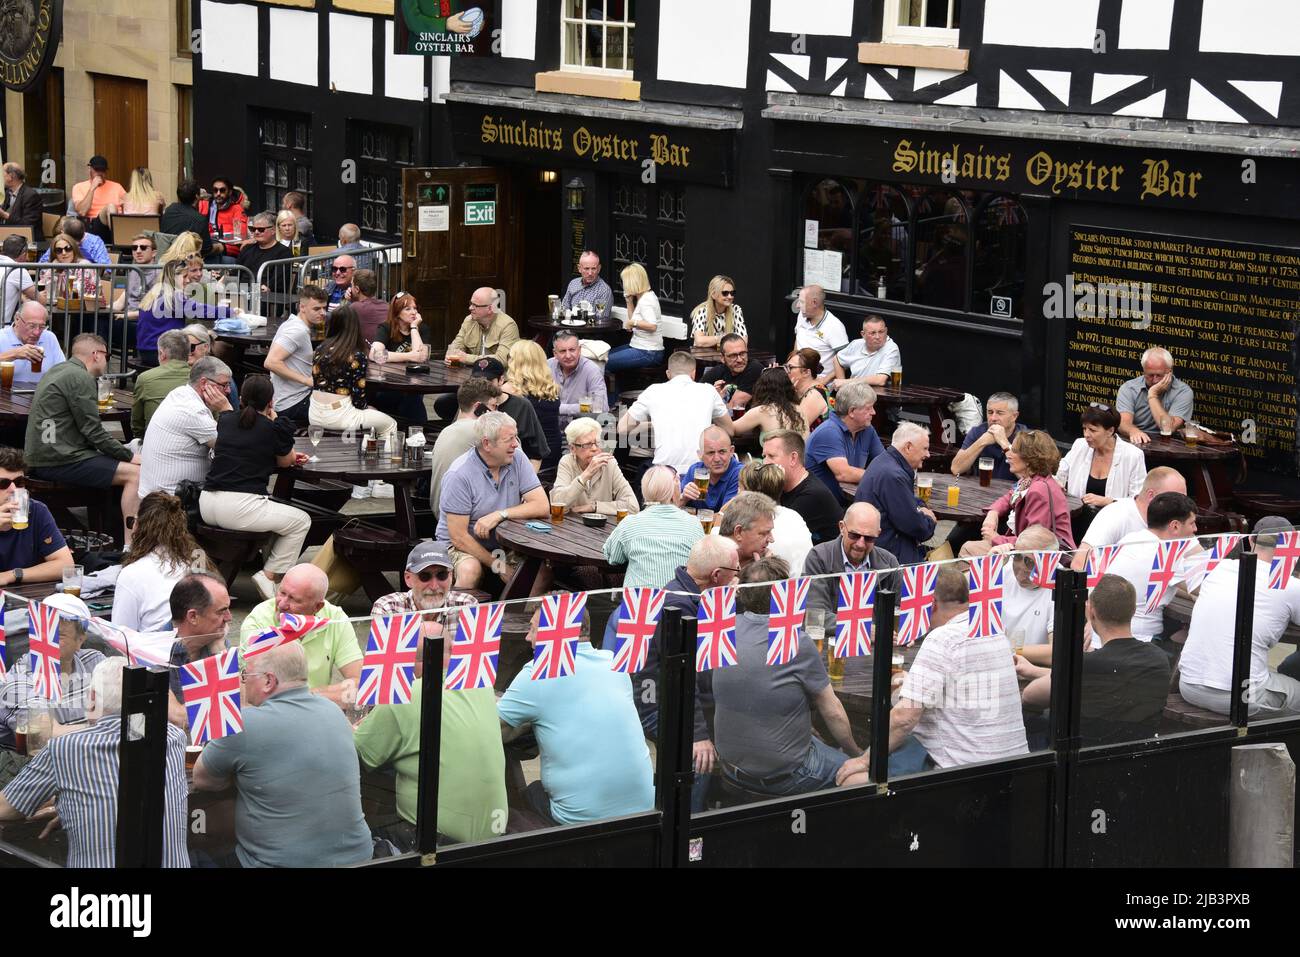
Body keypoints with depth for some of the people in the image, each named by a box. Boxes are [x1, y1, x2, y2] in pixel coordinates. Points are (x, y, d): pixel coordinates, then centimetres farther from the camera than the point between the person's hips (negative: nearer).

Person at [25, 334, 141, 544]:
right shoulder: (80, 378, -13)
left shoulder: (57, 371, 19)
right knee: (135, 473, -13)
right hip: (59, 462, -11)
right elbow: (94, 433, -16)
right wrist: (129, 456, -8)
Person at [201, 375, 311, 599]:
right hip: (240, 508, -7)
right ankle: (269, 575, 6)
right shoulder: (274, 428, -3)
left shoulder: (226, 420, 13)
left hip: (207, 505, 7)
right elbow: (285, 461, 15)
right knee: (302, 521, 13)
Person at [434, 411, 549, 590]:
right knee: (470, 570, -37)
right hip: (463, 546, -4)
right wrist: (494, 563, -23)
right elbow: (459, 537, -18)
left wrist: (500, 515, -23)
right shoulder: (459, 475, -18)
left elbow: (542, 507, -11)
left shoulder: (517, 459, -3)